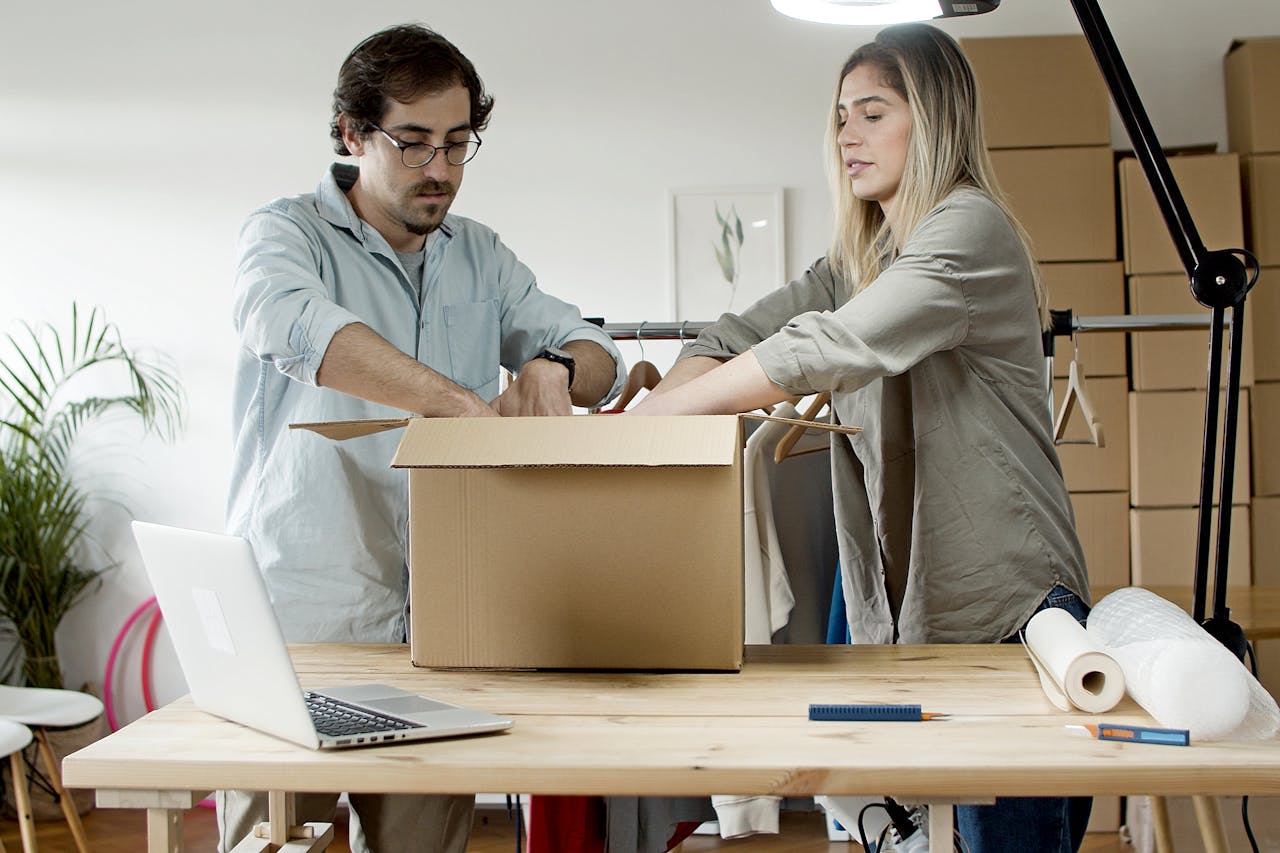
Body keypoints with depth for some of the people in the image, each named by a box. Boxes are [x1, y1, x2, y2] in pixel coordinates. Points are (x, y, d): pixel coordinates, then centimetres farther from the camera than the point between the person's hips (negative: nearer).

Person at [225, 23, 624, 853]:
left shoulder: (481, 256, 15)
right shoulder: (289, 234, -2)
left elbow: (600, 357, 12)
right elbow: (292, 323, -26)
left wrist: (554, 368, -13)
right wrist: (464, 403, -34)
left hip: (439, 625, 4)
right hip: (301, 620, -4)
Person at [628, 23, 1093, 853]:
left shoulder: (971, 229, -10)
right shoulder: (857, 258, 18)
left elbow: (831, 350, -22)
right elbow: (738, 337, 10)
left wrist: (646, 418, -21)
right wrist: (650, 407, -11)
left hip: (1007, 606, -8)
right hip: (898, 607, 8)